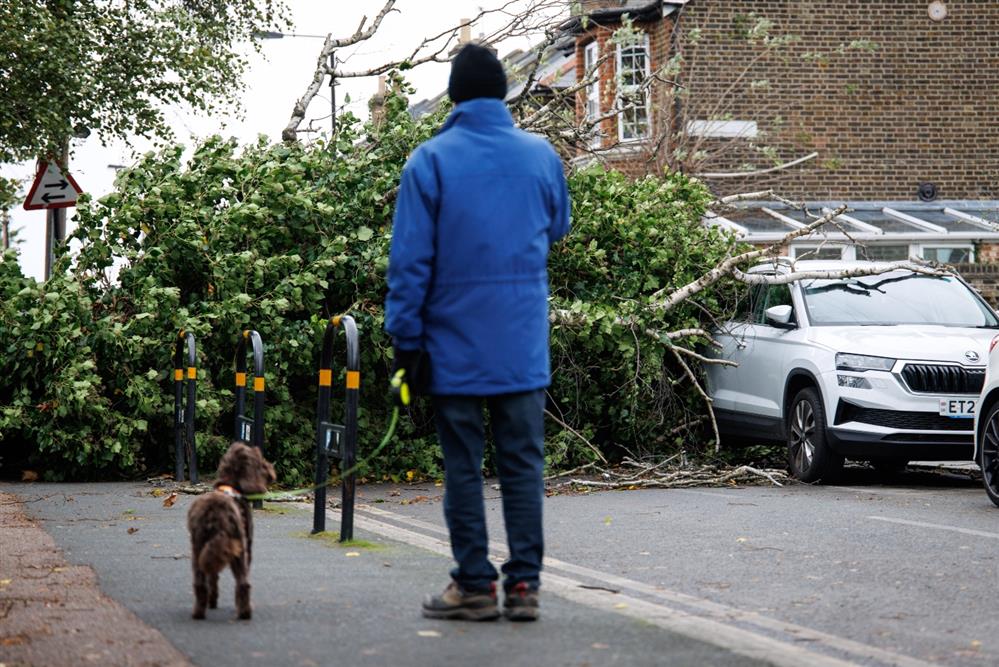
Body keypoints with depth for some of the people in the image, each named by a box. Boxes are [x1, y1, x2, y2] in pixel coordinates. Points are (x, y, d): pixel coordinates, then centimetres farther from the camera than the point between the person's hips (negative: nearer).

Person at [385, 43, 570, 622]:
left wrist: (407, 336, -3)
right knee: (523, 460, 6)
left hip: (456, 344, -2)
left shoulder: (431, 160, -6)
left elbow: (410, 259, -8)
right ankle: (524, 582, 4)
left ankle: (475, 585, 6)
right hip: (525, 345, 2)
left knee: (464, 464, 5)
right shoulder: (543, 155, 3)